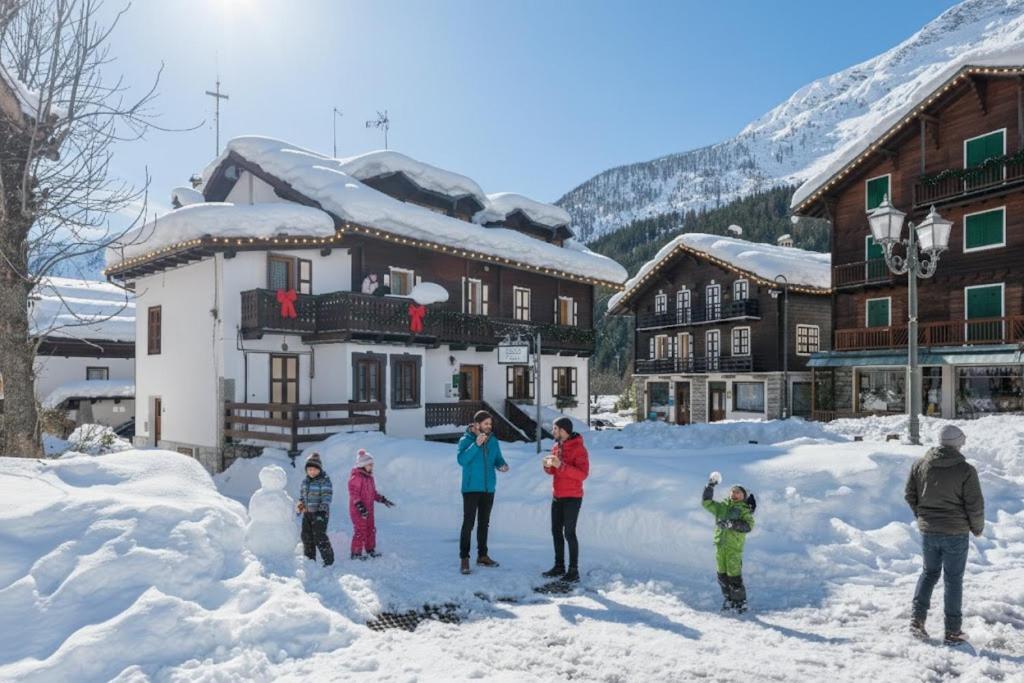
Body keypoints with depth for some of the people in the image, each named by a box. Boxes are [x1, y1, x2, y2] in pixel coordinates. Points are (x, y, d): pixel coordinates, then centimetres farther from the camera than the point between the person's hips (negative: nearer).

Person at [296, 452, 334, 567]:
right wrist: (300, 504, 6)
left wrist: (322, 510, -23)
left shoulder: (324, 481, -11)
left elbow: (327, 497, -15)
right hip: (307, 513, 7)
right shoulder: (305, 481, 10)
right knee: (306, 536, 11)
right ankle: (309, 558, 26)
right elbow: (302, 494, 22)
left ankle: (328, 559, -2)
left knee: (319, 536, -12)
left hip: (320, 513, -7)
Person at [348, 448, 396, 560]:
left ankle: (370, 550, 29)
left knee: (370, 530, 16)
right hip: (357, 510, -9)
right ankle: (356, 553, 7)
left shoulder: (369, 477, 12)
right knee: (360, 531, -4)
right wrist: (360, 506, -28)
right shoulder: (355, 477, -17)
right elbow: (353, 494, -21)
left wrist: (383, 500, 15)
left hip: (368, 509, 9)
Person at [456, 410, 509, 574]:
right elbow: (461, 460, -22)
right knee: (468, 524, -6)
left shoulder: (493, 441, 5)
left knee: (484, 523, 14)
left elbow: (498, 459, 12)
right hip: (471, 488, -5)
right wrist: (476, 445, -31)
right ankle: (464, 558, 0)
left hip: (488, 488, 5)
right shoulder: (466, 440, -9)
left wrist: (503, 465, -11)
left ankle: (482, 555, 24)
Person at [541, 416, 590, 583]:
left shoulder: (578, 448, -14)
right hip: (557, 497, 8)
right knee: (556, 531, 11)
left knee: (569, 533, -6)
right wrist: (548, 466, -5)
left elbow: (583, 473, -22)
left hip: (572, 498, -8)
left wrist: (561, 465, -29)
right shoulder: (556, 447, 10)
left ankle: (574, 570, 2)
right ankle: (559, 566, 21)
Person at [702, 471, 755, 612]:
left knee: (734, 577, -5)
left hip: (734, 546, -4)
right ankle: (728, 600, 25)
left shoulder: (744, 510, 1)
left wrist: (731, 523, -25)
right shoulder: (721, 506, 14)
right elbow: (706, 502, 14)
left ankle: (741, 602, 10)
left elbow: (749, 525, -14)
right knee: (722, 575, 10)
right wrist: (710, 486, 7)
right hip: (720, 544, 5)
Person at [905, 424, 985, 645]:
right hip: (956, 533, -3)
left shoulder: (919, 465, -3)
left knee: (929, 572, 19)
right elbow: (975, 505, -11)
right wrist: (977, 528, 8)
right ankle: (953, 631, 17)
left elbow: (910, 495, 4)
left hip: (928, 531, 3)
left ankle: (917, 618, 11)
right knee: (953, 580, 9)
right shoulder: (966, 470, -14)